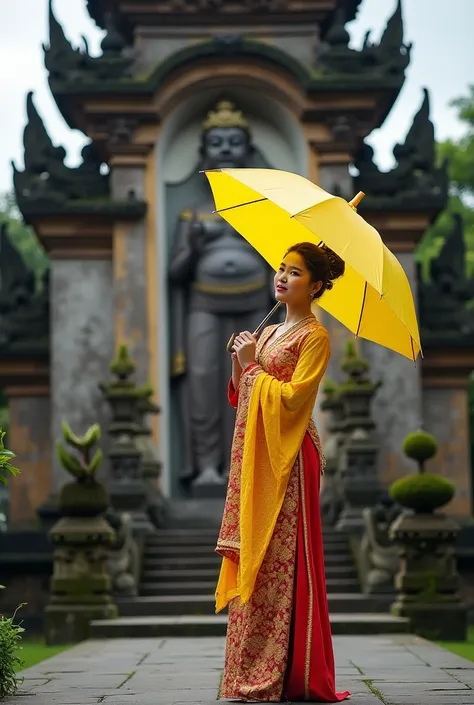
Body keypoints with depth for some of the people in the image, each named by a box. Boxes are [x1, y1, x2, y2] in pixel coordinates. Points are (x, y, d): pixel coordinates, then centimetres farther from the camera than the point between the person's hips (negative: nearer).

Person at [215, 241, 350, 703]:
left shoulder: (314, 337, -6)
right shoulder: (268, 333, 18)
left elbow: (292, 397, -16)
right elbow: (241, 398, 19)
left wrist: (254, 365, -9)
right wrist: (240, 364, 3)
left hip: (286, 458, -8)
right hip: (252, 457, 8)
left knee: (277, 561, -8)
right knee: (251, 558, 7)